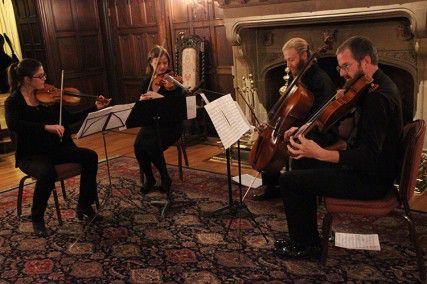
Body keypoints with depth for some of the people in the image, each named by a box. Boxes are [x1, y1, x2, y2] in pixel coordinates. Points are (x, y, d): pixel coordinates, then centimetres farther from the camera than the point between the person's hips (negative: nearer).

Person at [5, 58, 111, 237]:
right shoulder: (13, 102, -9)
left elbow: (69, 119, 8)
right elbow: (13, 124, -29)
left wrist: (95, 108, 1)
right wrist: (46, 127, -40)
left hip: (55, 148, 5)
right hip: (30, 155, -5)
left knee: (90, 156, -16)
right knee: (47, 173, -36)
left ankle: (84, 206, -2)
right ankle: (37, 219, -9)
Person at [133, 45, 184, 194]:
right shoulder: (147, 83, 8)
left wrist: (160, 97, -31)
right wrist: (142, 101, -12)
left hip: (170, 126, -4)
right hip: (150, 124, 4)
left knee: (151, 146, -29)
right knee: (138, 145, -24)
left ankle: (165, 179, -3)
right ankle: (148, 179, 1)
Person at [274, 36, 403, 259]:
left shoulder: (379, 98, -25)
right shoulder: (377, 87, 8)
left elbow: (369, 156, -31)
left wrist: (321, 154, -42)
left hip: (371, 181, -11)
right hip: (369, 171, 11)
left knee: (289, 181, -10)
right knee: (304, 169, 20)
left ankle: (305, 246, 7)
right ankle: (307, 237, 25)